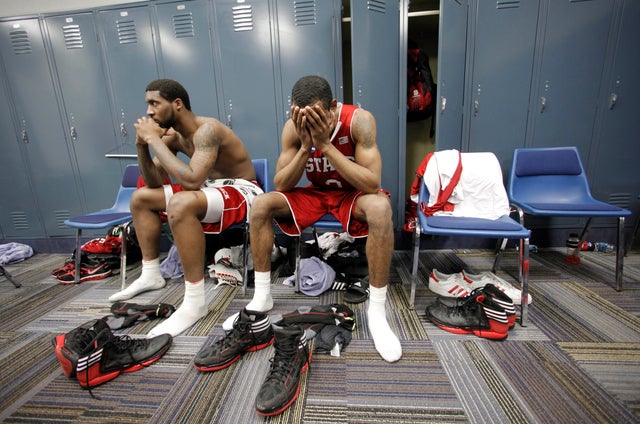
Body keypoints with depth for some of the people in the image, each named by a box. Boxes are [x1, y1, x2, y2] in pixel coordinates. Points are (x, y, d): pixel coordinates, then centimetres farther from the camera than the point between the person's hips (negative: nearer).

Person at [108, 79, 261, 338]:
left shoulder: (207, 129, -21)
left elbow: (192, 181, -36)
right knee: (141, 197, 11)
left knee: (181, 204, -38)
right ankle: (151, 275, 17)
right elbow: (154, 181, 6)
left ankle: (195, 302, -27)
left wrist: (154, 139, -26)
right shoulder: (173, 136, 4)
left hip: (241, 192, -9)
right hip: (211, 189, 9)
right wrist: (142, 144, -8)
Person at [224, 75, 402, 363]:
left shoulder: (359, 120, -23)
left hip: (353, 193, -3)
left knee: (380, 207, -37)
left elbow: (372, 184, -31)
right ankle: (261, 298, -4)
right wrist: (305, 146, -29)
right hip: (316, 193, 3)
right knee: (261, 204, -17)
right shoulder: (293, 127, -14)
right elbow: (280, 185, -15)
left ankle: (377, 310, -22)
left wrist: (326, 144, -36)